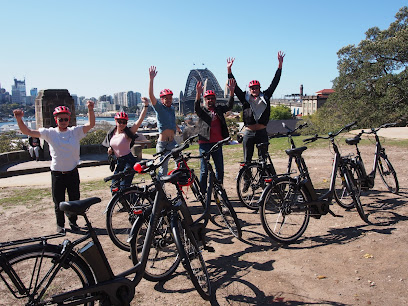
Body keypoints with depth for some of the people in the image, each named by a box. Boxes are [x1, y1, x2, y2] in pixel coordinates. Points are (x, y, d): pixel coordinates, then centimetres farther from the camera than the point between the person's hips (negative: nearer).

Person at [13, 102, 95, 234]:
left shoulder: (75, 131, -1)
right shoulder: (49, 133, -2)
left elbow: (91, 124, -12)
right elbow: (27, 131, -4)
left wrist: (90, 110, -26)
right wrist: (19, 119, -20)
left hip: (72, 172, 0)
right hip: (57, 173, 0)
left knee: (74, 200, 11)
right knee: (58, 202, 11)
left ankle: (73, 221, 32)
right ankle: (60, 224, 31)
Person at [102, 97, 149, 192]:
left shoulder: (128, 133, -12)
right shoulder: (111, 133, 7)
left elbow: (140, 120, -23)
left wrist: (146, 105, -32)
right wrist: (110, 149, -1)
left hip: (128, 161, -7)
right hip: (118, 162, 7)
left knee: (123, 187, -11)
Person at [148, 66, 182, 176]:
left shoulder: (172, 108, 13)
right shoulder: (159, 108, -5)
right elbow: (151, 96, -21)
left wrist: (179, 129, 47)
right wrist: (151, 79, -29)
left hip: (173, 142, 6)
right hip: (162, 143, -5)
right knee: (163, 168, 0)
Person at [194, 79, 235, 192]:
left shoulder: (219, 109, 12)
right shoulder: (202, 110, 2)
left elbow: (229, 106, -2)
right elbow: (196, 108, -19)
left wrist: (232, 91, -16)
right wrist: (198, 94, -36)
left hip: (217, 143, 4)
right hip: (205, 143, -4)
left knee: (220, 169, 10)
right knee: (204, 170, 0)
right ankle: (203, 192, 9)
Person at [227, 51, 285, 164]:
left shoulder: (265, 97, 5)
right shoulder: (245, 98, 4)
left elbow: (274, 83, 4)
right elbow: (234, 86, -1)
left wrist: (280, 65, -1)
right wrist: (229, 69, -9)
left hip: (262, 133, 1)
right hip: (249, 133, 0)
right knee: (247, 161, 5)